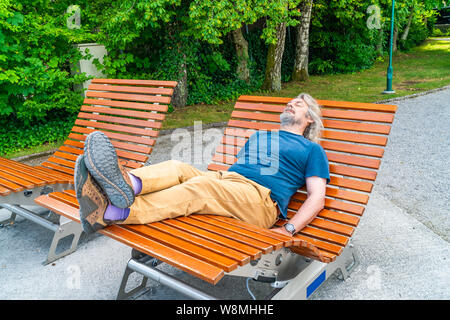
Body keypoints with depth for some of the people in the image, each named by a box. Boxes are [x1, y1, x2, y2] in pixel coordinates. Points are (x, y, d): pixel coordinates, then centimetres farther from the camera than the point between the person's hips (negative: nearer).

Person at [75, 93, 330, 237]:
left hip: (262, 199, -6)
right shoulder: (258, 135, 36)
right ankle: (129, 184, -53)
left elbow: (317, 197, 3)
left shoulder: (311, 149, 16)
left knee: (199, 187, -32)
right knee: (178, 168, -20)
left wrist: (288, 230, -13)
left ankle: (110, 213, -50)